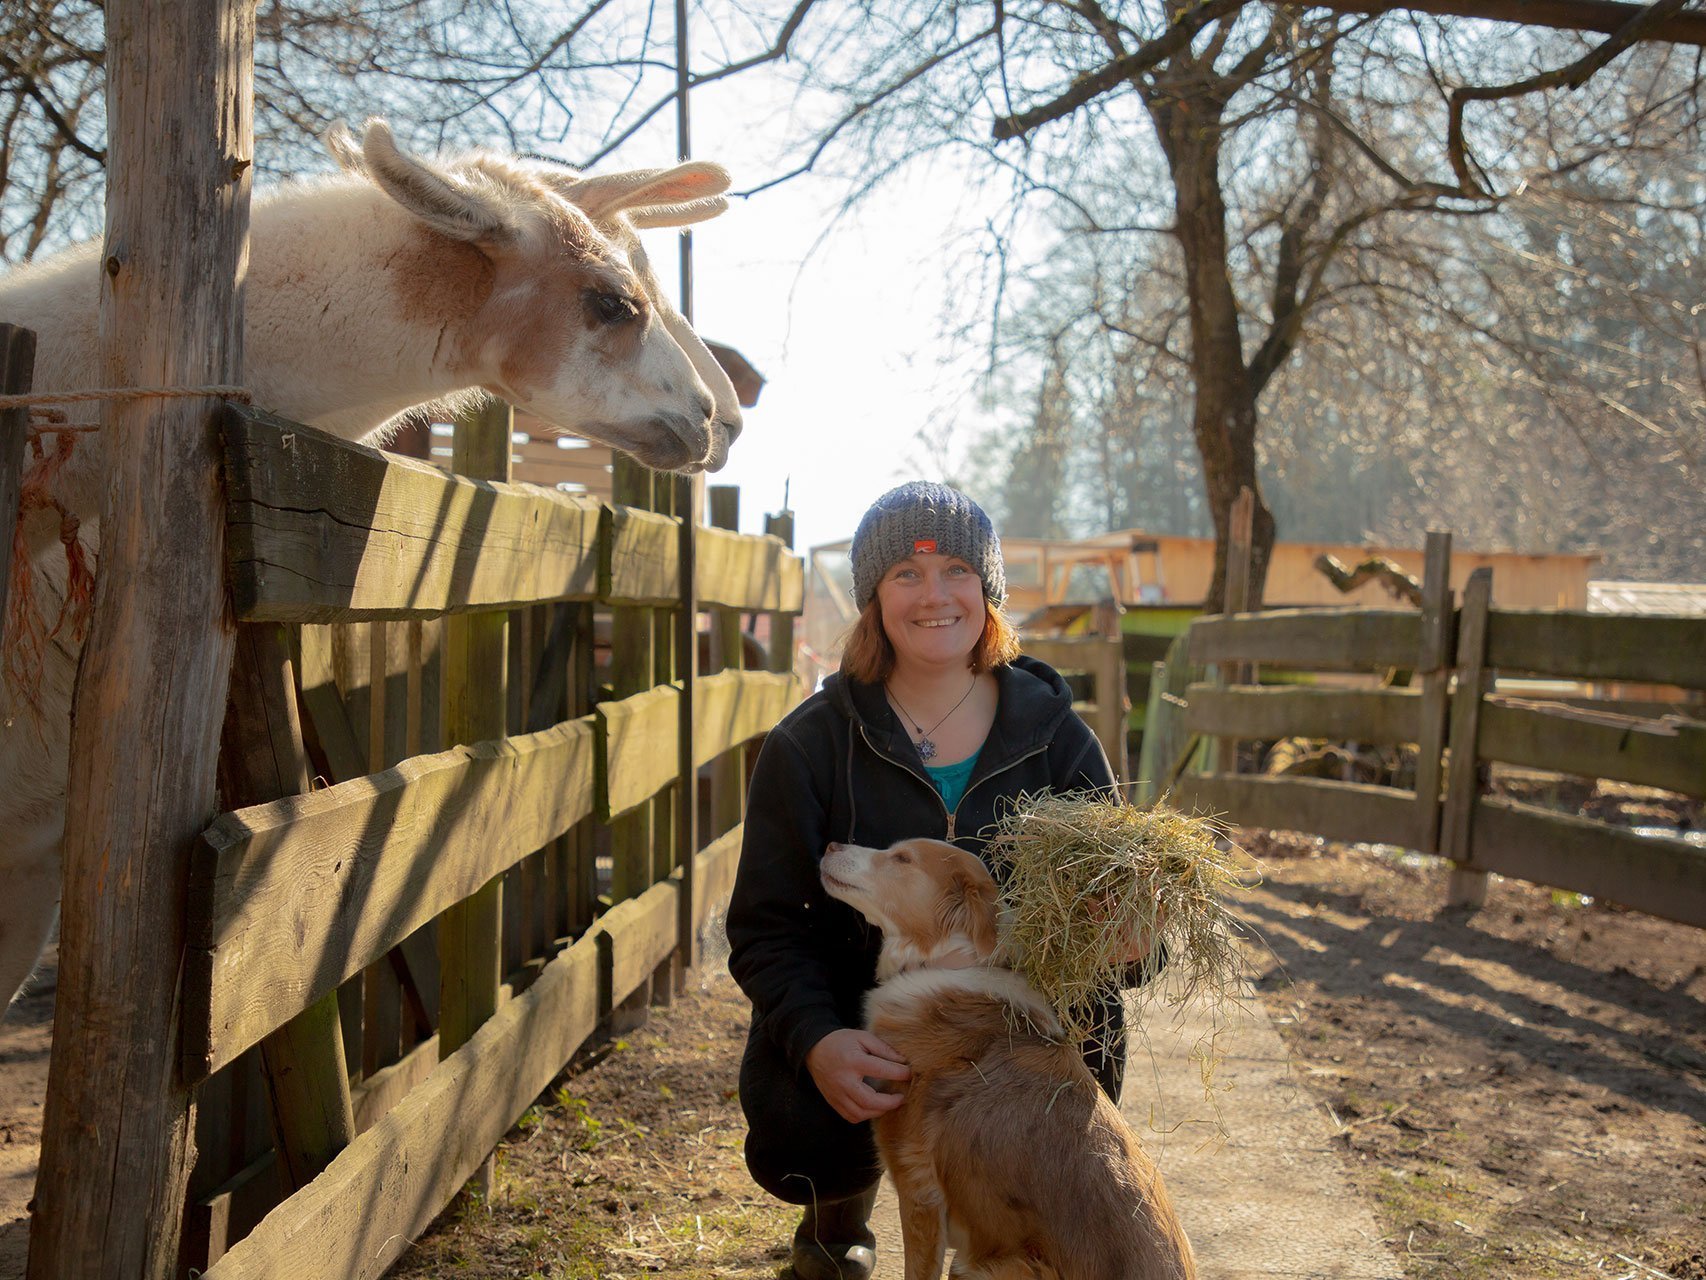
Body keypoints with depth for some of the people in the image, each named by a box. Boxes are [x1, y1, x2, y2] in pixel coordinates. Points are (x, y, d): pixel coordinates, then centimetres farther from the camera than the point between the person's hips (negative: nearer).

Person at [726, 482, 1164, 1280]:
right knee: (802, 1144, -26)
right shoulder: (809, 747, -8)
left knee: (1092, 1015, -27)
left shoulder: (1054, 737, -4)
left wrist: (1127, 939, -31)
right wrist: (818, 1040, -29)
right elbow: (767, 927, -10)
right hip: (852, 1023, -1)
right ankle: (840, 1215, 18)